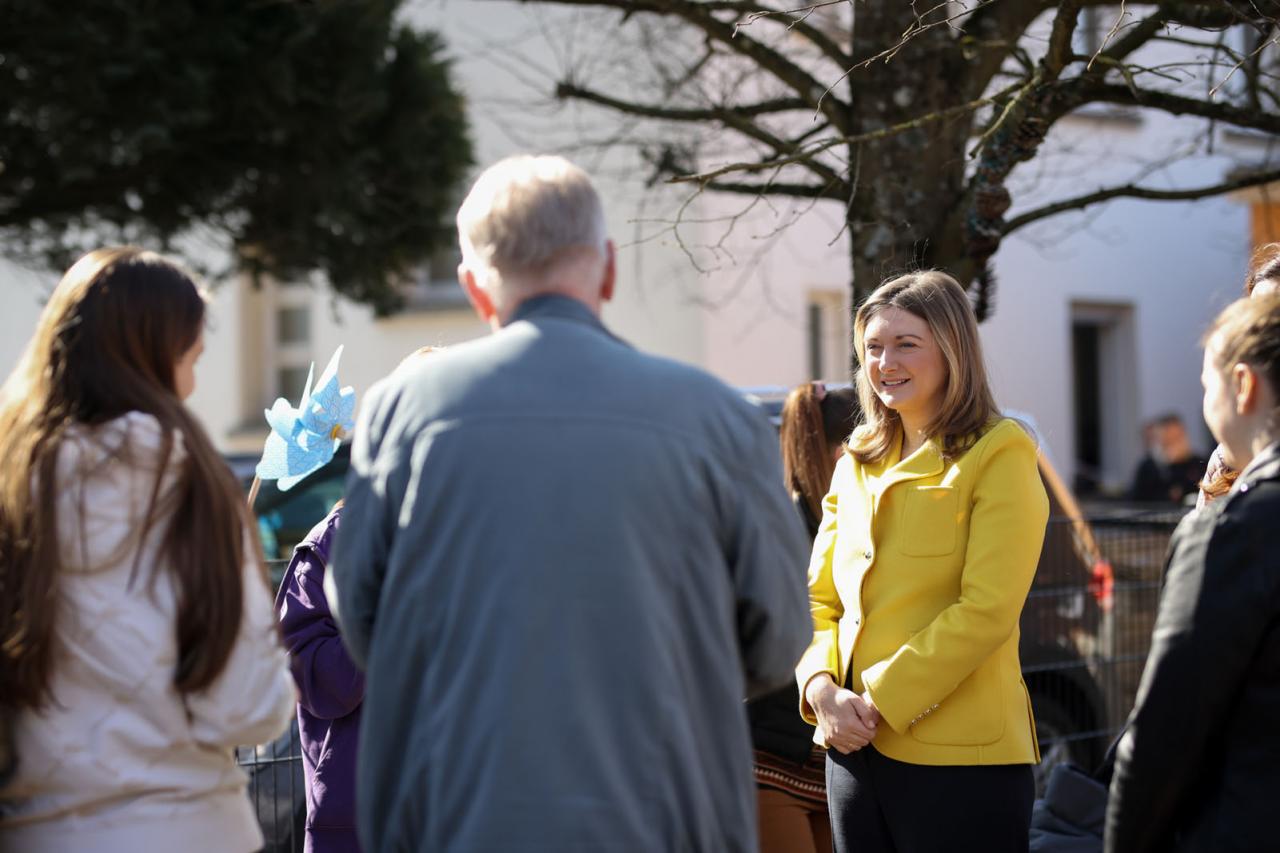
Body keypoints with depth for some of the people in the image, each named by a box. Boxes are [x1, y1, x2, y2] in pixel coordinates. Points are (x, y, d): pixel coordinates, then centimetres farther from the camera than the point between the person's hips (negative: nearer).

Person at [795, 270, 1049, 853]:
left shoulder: (998, 455, -4)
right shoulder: (855, 466, 14)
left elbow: (987, 609, -13)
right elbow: (820, 599, 13)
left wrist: (881, 701, -16)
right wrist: (822, 689, -6)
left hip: (959, 756, -6)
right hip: (853, 747, 6)